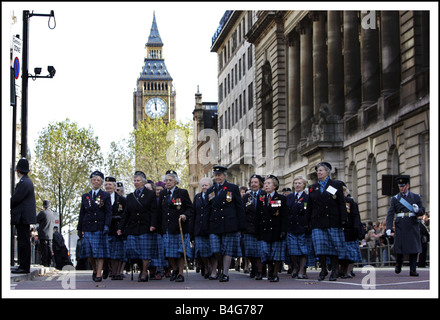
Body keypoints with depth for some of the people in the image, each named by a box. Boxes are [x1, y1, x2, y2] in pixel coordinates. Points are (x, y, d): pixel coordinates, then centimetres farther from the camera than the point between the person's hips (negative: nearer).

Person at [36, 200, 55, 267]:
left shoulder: (42, 212, -11)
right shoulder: (52, 213, 11)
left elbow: (36, 220, -4)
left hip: (43, 234, -6)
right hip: (50, 234, 6)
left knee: (44, 249, -6)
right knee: (49, 248, 9)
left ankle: (44, 263, -9)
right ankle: (49, 263, 9)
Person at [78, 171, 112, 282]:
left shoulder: (105, 196, 5)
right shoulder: (85, 196, 15)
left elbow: (108, 213, -1)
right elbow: (82, 213, 15)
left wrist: (106, 226, -14)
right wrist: (80, 229, 10)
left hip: (100, 228, -3)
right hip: (87, 228, 3)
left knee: (100, 251, -6)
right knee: (89, 252, 3)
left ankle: (99, 274, -5)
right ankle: (94, 270, 21)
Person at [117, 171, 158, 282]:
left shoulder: (150, 194, 4)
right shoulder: (130, 197, 16)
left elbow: (154, 211, -4)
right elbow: (126, 214, 16)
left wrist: (152, 225, -16)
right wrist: (121, 228, 9)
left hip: (145, 227, -4)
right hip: (133, 228, 4)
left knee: (145, 251, -5)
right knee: (132, 249, -3)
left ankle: (144, 272, 2)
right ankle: (143, 268, 12)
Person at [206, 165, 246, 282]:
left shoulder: (233, 188, 5)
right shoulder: (210, 191, 15)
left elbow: (240, 208, 4)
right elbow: (208, 210, 18)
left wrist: (240, 227, -2)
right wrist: (207, 226, 9)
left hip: (229, 225, -3)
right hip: (214, 226, 3)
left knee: (227, 250, -1)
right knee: (215, 251, -4)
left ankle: (225, 274, 4)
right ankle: (213, 273, 7)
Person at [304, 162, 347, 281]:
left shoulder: (336, 185, 7)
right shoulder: (313, 188, 16)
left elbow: (342, 203, 1)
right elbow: (309, 207, 16)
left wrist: (343, 219, -8)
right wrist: (306, 223, 10)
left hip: (333, 222, -2)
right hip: (318, 222, 2)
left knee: (334, 247, -2)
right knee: (320, 247, -5)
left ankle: (334, 271, 6)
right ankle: (323, 269, 8)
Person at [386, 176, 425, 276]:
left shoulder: (416, 197, 9)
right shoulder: (395, 199, 7)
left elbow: (422, 211, 7)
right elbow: (390, 214, 0)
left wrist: (417, 210, -17)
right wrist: (388, 228, -11)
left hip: (413, 226, 0)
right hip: (400, 226, 0)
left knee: (414, 249, -4)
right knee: (399, 247, 1)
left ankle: (413, 270, -1)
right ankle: (398, 265, 25)